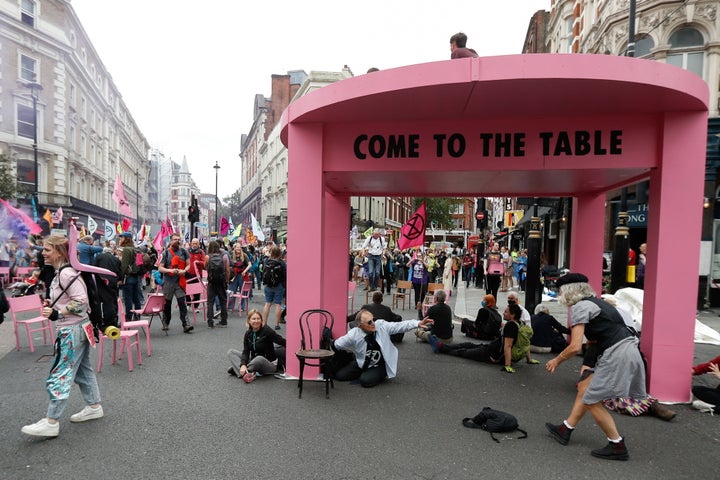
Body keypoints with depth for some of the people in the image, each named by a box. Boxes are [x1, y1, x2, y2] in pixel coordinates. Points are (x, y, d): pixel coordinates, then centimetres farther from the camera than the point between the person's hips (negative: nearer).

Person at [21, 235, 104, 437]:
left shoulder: (66, 273, -19)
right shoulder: (61, 272, 11)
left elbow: (81, 301, -24)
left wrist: (56, 313, -25)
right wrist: (52, 304, 8)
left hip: (72, 331, -10)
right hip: (74, 329, 10)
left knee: (59, 375, -4)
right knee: (82, 369, 17)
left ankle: (51, 422, 3)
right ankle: (94, 406, 28)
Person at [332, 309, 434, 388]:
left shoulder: (381, 326, -17)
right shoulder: (353, 335, -19)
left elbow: (399, 326, -23)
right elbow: (336, 345, -7)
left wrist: (417, 323, -34)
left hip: (380, 366, -3)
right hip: (361, 364, 3)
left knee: (366, 381, -28)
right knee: (339, 375, -5)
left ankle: (381, 375, 5)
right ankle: (365, 373, 15)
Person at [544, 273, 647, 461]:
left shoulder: (579, 307, -10)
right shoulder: (595, 302, 19)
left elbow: (575, 347, -15)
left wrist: (556, 360, -2)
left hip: (617, 355, -10)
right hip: (626, 349, 10)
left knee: (593, 401, 2)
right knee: (585, 389, 17)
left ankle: (617, 446, 12)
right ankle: (565, 430, 27)